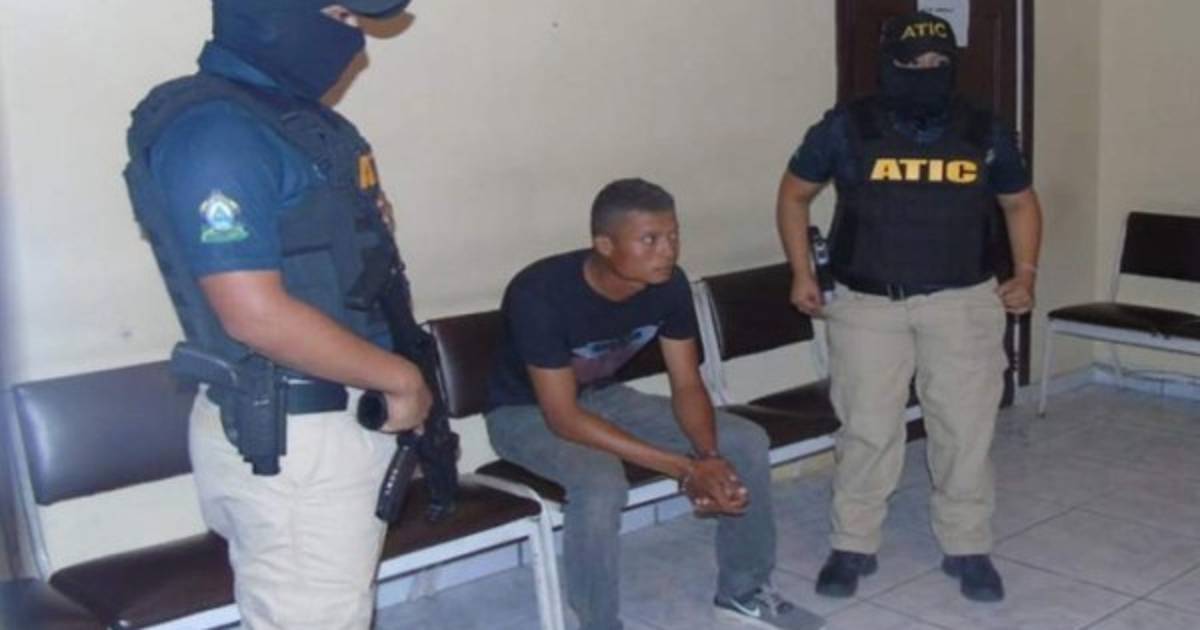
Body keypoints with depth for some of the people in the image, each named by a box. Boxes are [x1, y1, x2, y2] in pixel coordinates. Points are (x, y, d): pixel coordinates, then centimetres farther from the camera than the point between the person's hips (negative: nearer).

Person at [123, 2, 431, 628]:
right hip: (287, 438, -9)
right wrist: (400, 378, -17)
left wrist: (395, 377, 6)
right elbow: (257, 313, -27)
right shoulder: (214, 131, -20)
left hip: (339, 420, 9)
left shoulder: (299, 117, 10)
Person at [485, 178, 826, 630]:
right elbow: (564, 418, -33)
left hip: (603, 396, 6)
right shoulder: (540, 294, -34)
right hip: (526, 412, -6)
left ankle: (743, 589, 13)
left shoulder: (669, 285, -16)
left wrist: (710, 457, -29)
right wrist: (686, 470, -35)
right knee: (601, 483, -38)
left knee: (747, 442, -6)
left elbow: (687, 385, -7)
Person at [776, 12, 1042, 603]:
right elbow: (794, 194, 6)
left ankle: (968, 548, 21)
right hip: (867, 303, -1)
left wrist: (1025, 273, 3)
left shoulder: (984, 133, 2)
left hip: (963, 301, 2)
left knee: (966, 428, 4)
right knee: (866, 429, 3)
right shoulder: (847, 127, -5)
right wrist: (802, 272, 0)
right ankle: (853, 547, 19)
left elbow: (1020, 202, 16)